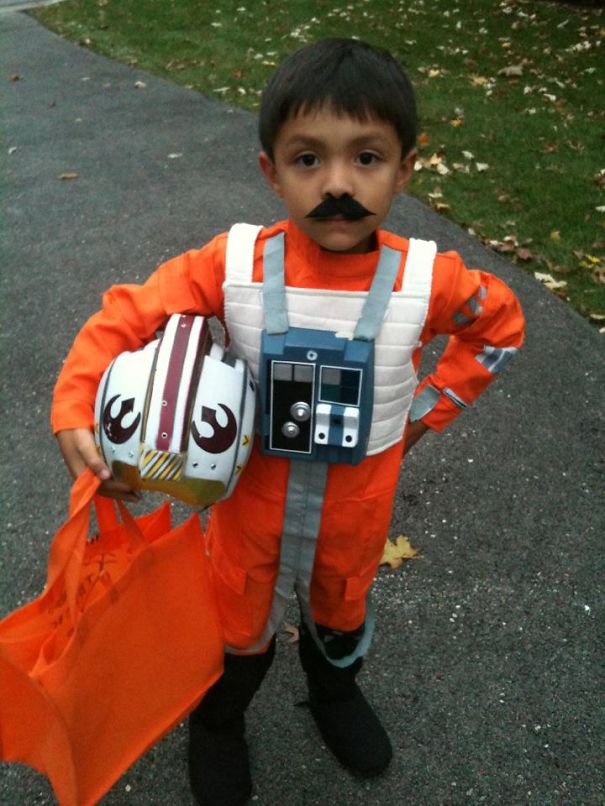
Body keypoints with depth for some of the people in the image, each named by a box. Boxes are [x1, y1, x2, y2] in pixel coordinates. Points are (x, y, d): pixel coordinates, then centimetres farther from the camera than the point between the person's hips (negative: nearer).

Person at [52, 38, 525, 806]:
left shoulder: (427, 279, -21)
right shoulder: (233, 265, -25)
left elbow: (498, 322, -2)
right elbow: (128, 316, -19)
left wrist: (427, 409, -4)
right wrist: (77, 410, -34)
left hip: (357, 503, 2)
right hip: (252, 492, -1)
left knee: (341, 606, 30)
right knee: (238, 623, 22)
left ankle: (334, 689, 64)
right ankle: (215, 721, 55)